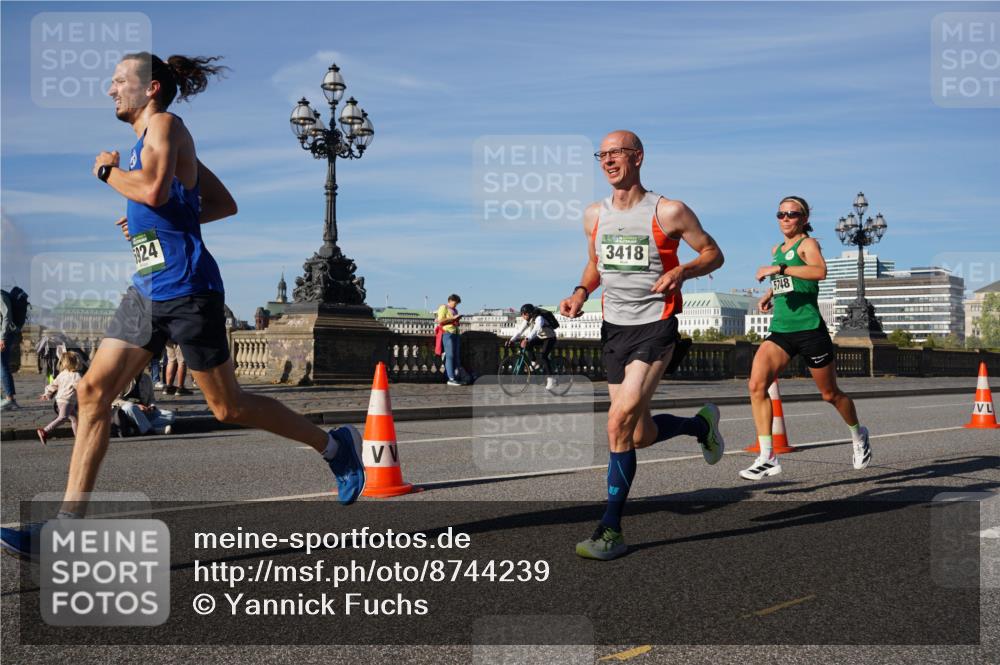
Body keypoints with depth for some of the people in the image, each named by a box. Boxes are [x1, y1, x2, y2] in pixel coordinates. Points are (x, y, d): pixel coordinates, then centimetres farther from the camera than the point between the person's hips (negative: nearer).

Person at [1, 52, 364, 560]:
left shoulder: (165, 125, -7)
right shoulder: (151, 138, 19)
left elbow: (154, 191, -27)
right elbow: (225, 204, 22)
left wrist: (107, 171, -9)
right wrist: (158, 222, 17)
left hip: (186, 288, -9)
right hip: (147, 289, 9)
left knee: (227, 407, 0)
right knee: (93, 391, 1)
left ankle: (334, 446, 17)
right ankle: (68, 522, 5)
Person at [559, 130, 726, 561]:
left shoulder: (668, 212, -8)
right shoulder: (594, 215, 7)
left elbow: (713, 253, 1)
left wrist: (680, 272, -18)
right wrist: (581, 292, 1)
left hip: (655, 327, -6)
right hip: (613, 328, 6)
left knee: (620, 421, -19)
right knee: (640, 435, 10)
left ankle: (611, 530, -8)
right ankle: (701, 424, 41)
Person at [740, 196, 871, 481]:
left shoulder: (807, 244, -6)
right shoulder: (776, 249, 14)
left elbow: (820, 271, -29)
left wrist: (778, 269, -33)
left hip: (810, 330, -5)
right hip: (780, 331, 6)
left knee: (830, 394, 11)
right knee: (757, 385, -17)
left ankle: (858, 435, 41)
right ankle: (767, 457, -16)